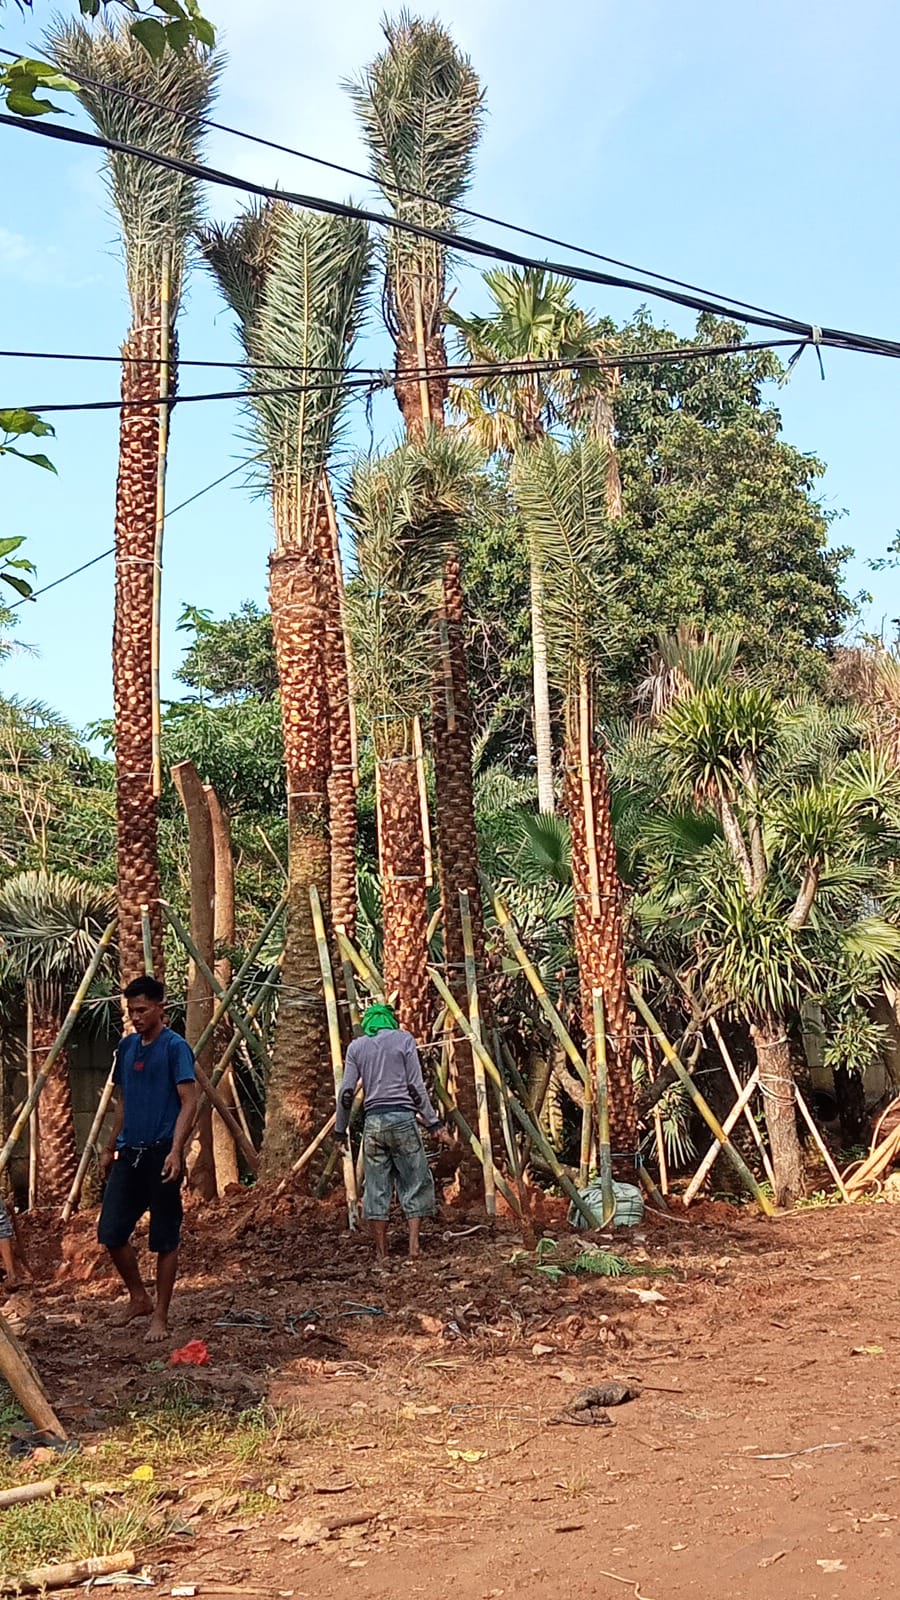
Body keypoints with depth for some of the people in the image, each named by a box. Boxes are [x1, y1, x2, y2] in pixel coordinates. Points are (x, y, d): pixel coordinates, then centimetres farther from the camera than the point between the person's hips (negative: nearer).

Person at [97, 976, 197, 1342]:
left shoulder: (175, 1047, -9)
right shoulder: (126, 1047, 12)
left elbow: (188, 1101, -15)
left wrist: (175, 1151, -24)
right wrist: (111, 1147, 21)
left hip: (160, 1154, -7)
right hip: (129, 1153, 7)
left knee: (165, 1239, 2)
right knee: (111, 1232, 6)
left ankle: (160, 1316, 13)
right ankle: (138, 1297, 26)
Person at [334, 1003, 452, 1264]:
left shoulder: (356, 1047, 10)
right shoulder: (404, 1039, 4)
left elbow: (346, 1093, 7)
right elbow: (416, 1088, -1)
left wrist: (340, 1131, 15)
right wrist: (434, 1124, 2)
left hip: (373, 1121, 2)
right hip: (403, 1117, -2)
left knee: (377, 1186, 8)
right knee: (414, 1182, 6)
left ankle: (381, 1251, 9)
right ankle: (413, 1245, -3)